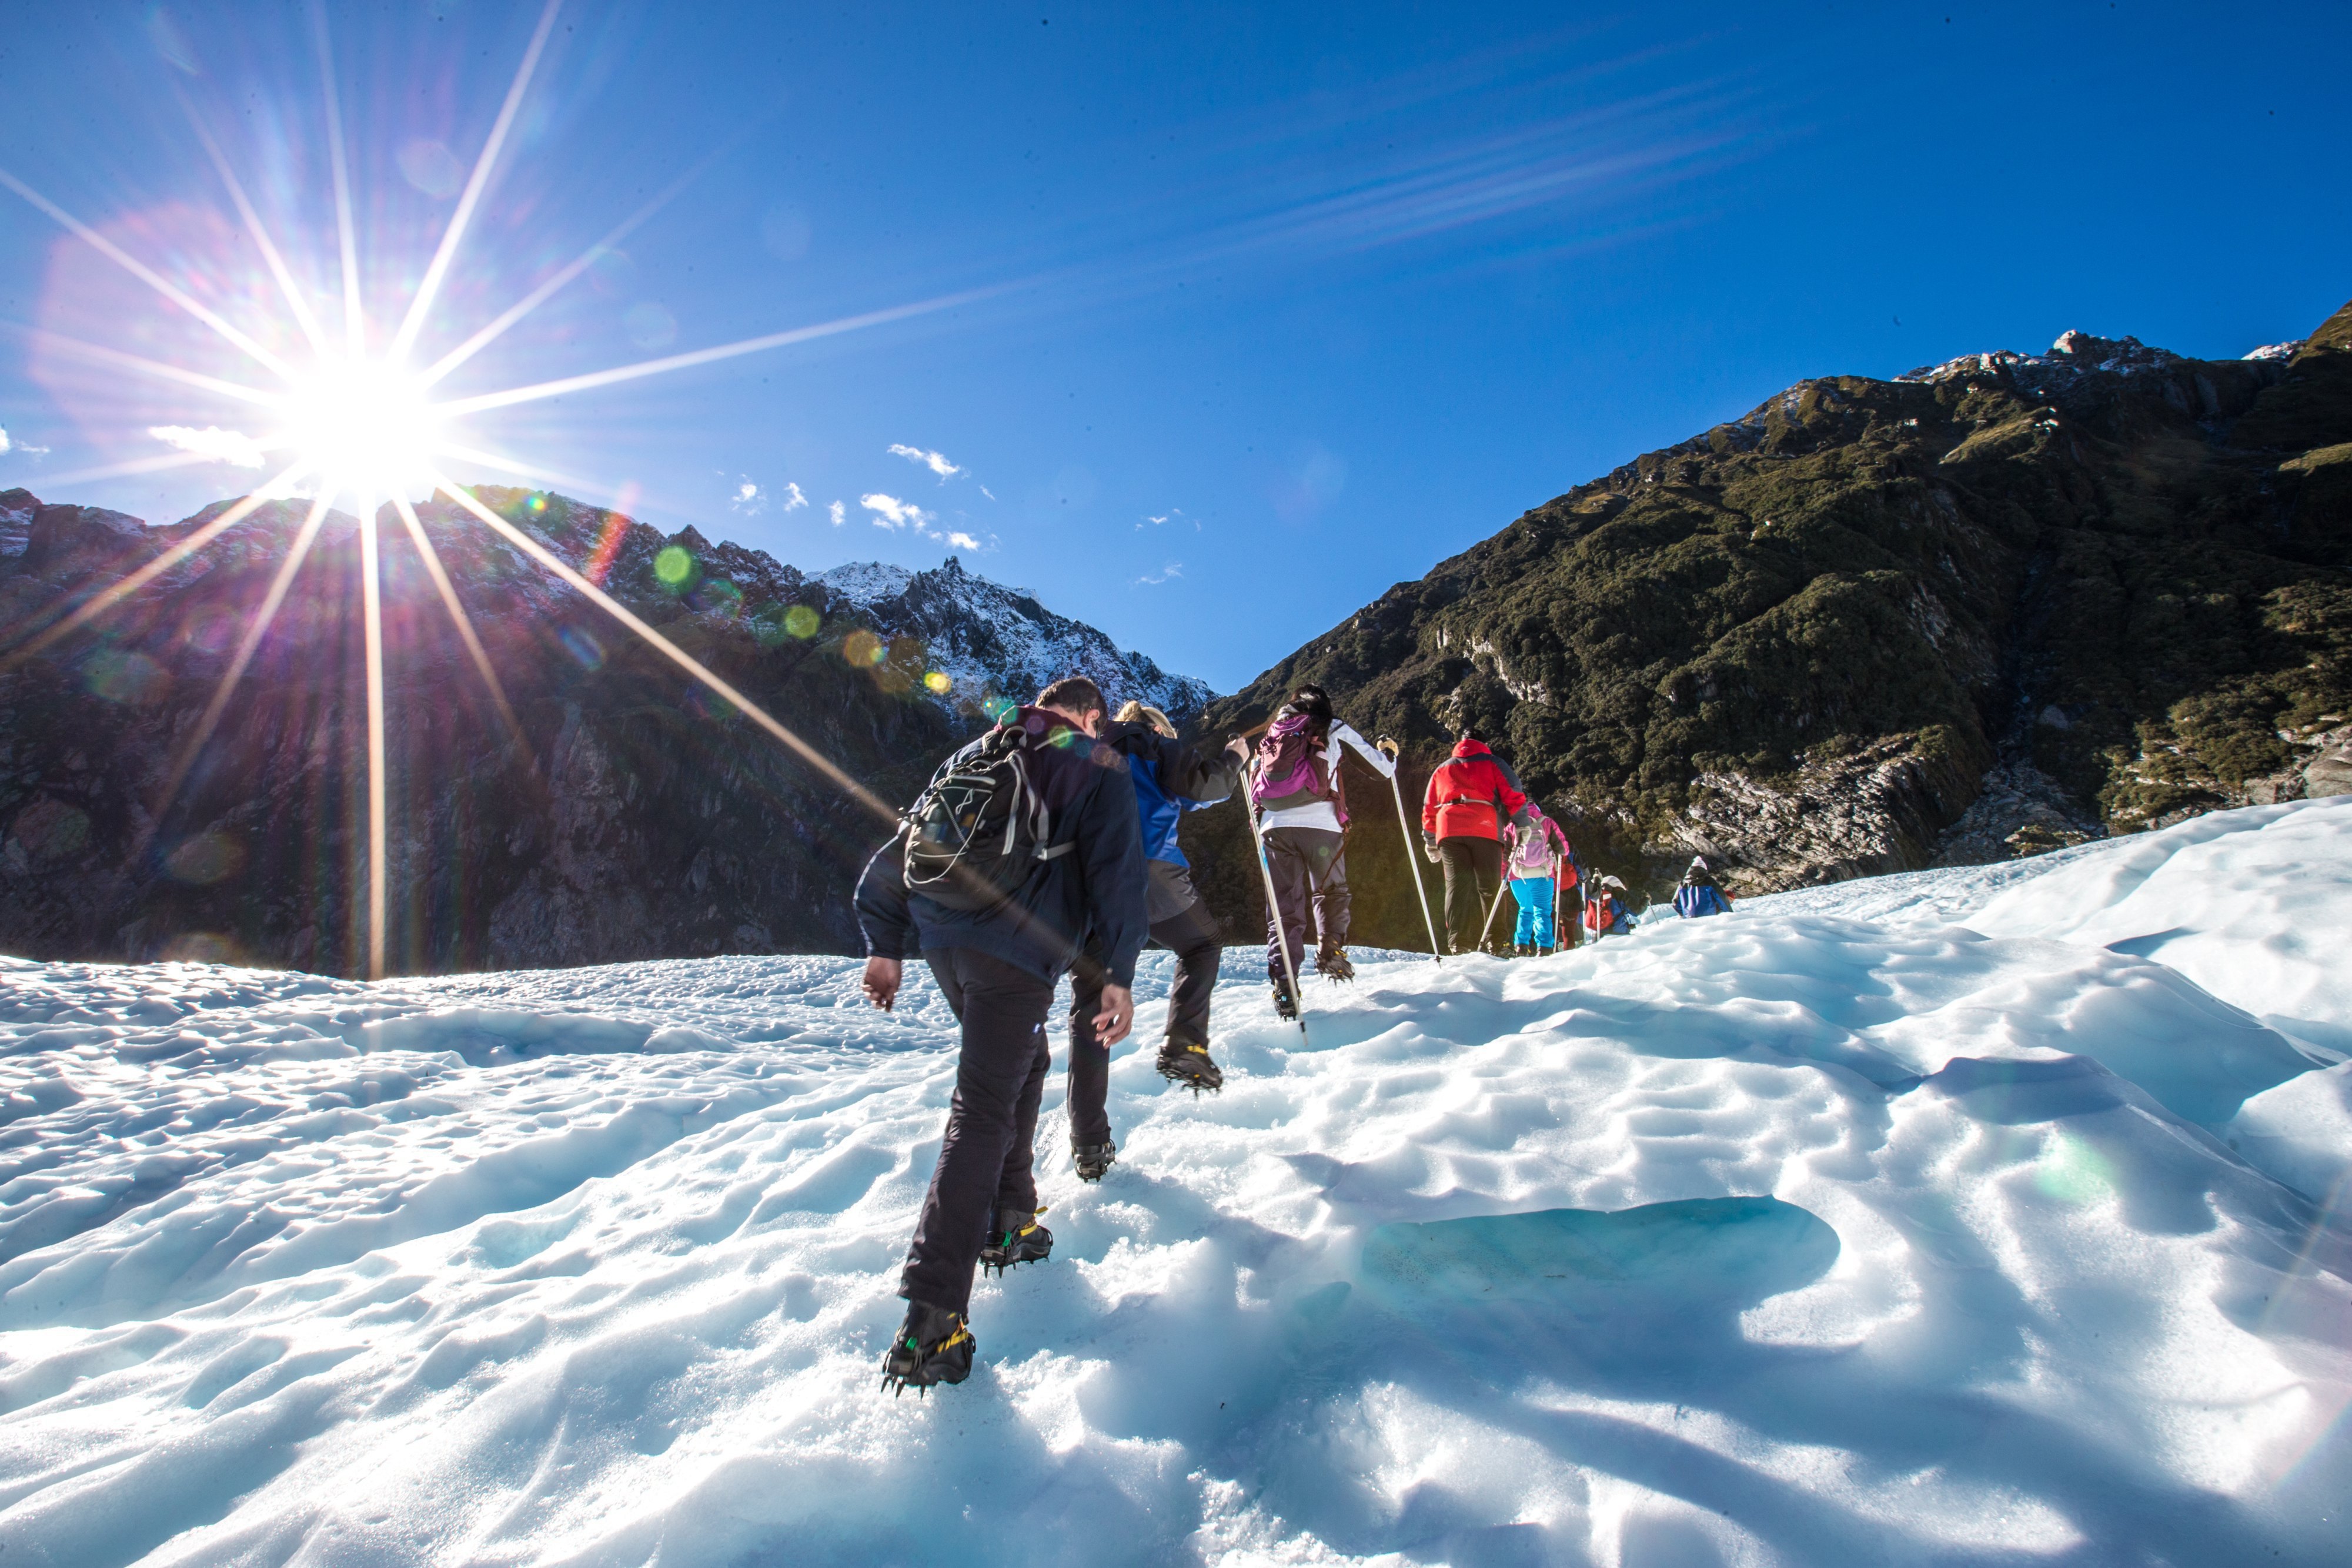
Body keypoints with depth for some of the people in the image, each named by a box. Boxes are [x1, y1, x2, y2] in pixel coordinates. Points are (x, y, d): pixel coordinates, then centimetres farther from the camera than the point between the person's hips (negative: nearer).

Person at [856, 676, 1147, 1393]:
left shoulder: (972, 756, 25)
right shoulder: (1097, 767, 9)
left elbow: (898, 852, 21)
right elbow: (1116, 871, -2)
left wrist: (886, 945, 22)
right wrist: (1119, 976, -2)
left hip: (941, 937, 6)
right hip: (1016, 950, -6)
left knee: (1021, 1066, 25)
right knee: (982, 1114, -6)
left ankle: (1007, 1222, 30)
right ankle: (931, 1321, -9)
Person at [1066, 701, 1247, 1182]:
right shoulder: (1157, 748, 12)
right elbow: (1204, 786, -1)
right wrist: (1233, 758, 17)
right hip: (1145, 875, -4)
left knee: (1088, 1008, 5)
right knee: (1203, 943, 23)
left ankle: (1089, 1147, 4)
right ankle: (1184, 1047, 4)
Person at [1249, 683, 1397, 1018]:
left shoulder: (1272, 734, 23)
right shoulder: (1333, 730, 13)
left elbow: (1255, 782, 22)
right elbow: (1384, 769, 15)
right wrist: (1390, 753, 35)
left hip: (1275, 827, 2)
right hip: (1320, 825, -2)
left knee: (1284, 905, 2)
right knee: (1331, 892, 19)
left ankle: (1282, 982, -8)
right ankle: (1331, 951, 1)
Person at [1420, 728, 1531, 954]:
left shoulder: (1442, 769, 29)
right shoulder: (1492, 763, 19)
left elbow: (1429, 807, 25)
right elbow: (1512, 791, 5)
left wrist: (1430, 841, 29)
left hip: (1448, 831, 3)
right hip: (1484, 829, -2)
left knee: (1457, 887, -4)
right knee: (1490, 886, -1)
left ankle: (1459, 945, -14)